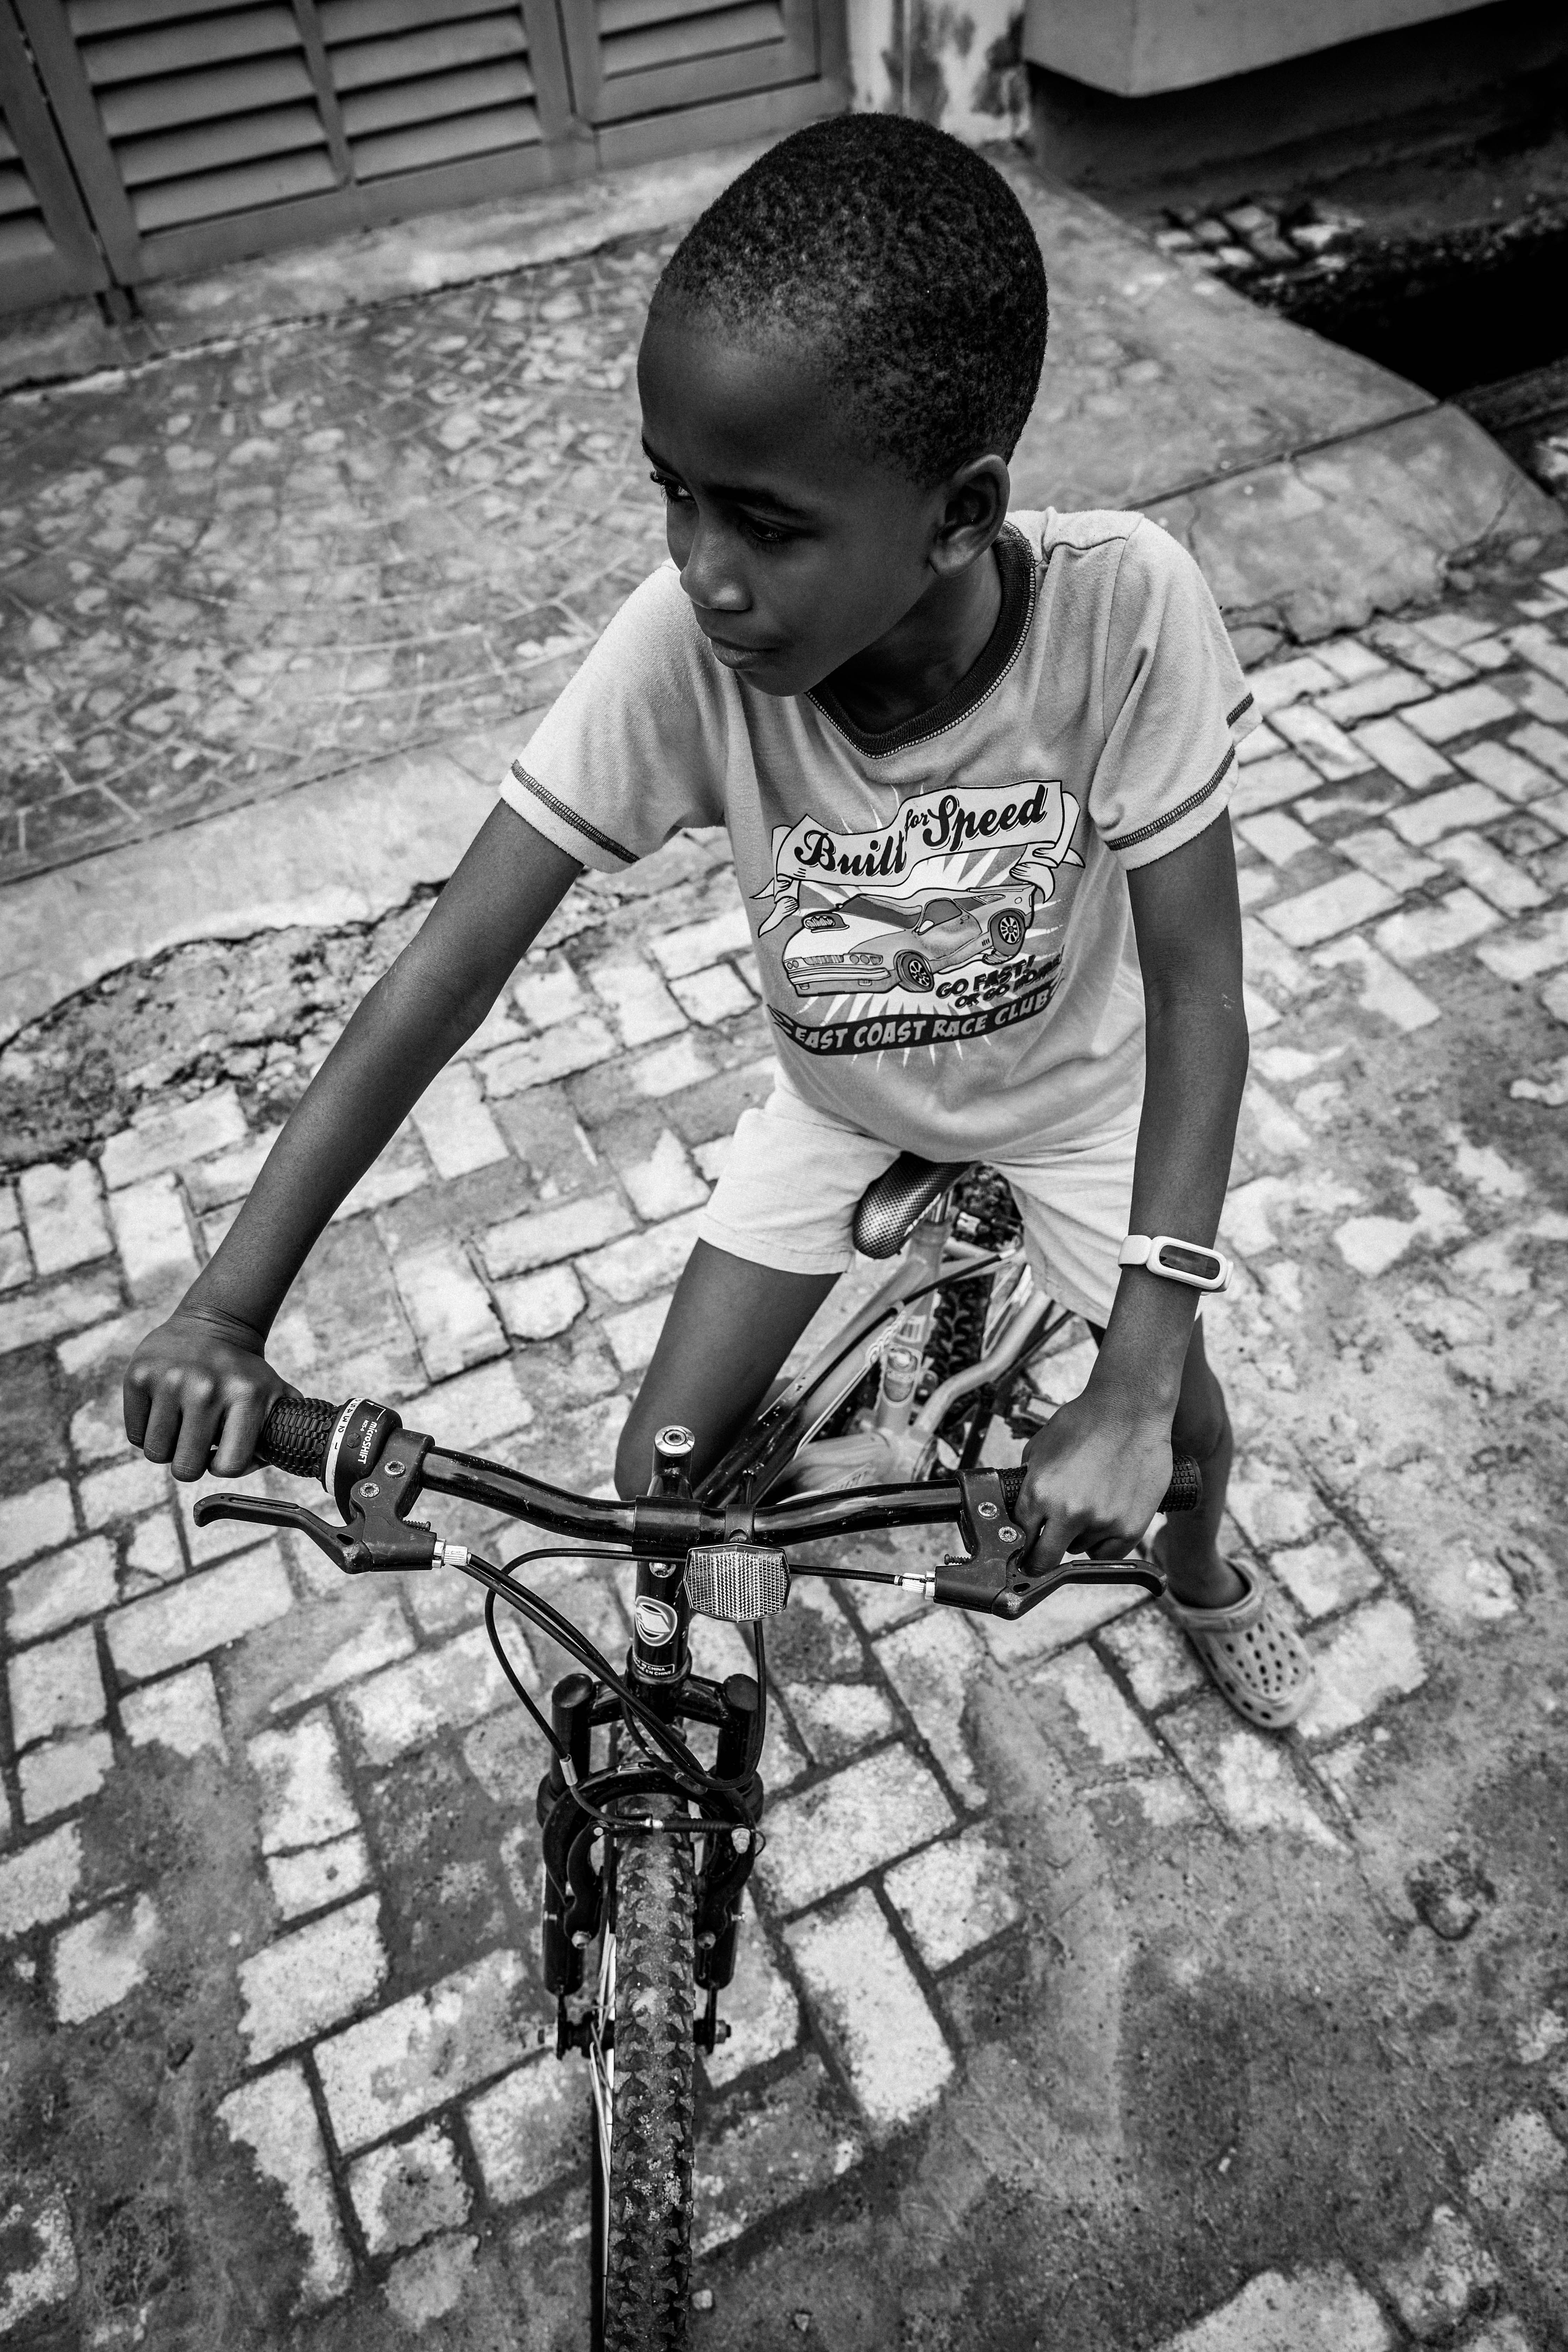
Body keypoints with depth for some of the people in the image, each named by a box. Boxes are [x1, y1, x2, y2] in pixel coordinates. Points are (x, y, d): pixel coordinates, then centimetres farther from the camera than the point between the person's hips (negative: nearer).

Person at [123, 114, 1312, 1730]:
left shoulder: (1124, 606, -35)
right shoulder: (685, 649, -33)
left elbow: (1195, 993, -31)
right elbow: (449, 964, -31)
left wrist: (1131, 1394, -38)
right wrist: (226, 1309, -35)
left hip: (1074, 1084, 0)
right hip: (835, 1100, 1)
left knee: (1179, 1413, 11)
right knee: (660, 1480, 0)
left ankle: (1200, 1573, 52)